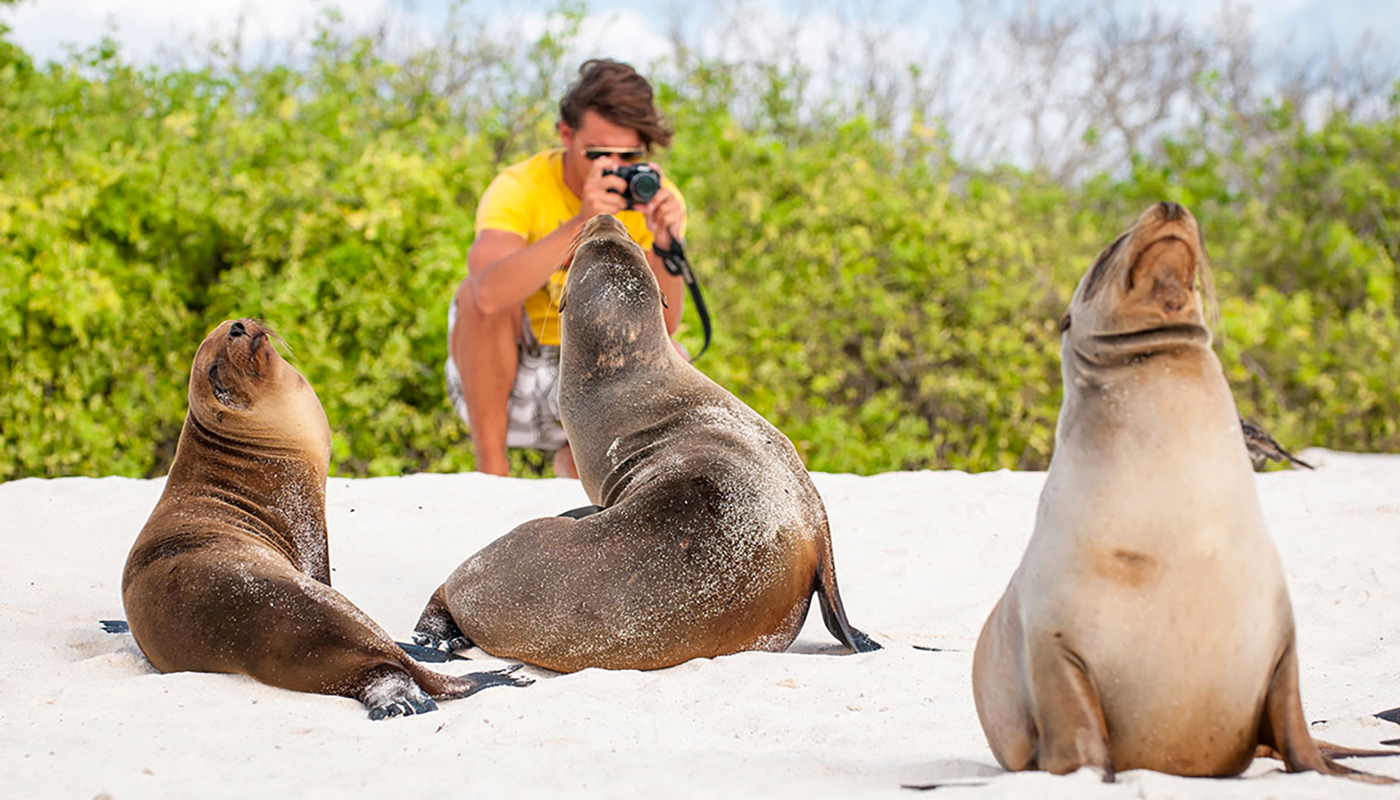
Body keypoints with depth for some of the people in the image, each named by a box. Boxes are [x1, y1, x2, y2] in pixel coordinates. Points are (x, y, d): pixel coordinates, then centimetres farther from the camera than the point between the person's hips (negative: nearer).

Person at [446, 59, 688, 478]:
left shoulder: (655, 196, -10)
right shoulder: (519, 189, -20)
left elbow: (661, 327, -19)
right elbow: (491, 293, -42)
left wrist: (666, 246, -36)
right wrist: (580, 224, -49)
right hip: (508, 379, -2)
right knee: (477, 294, -30)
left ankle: (573, 461, 4)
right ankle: (492, 473, -20)